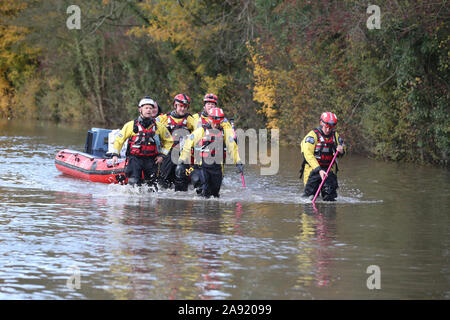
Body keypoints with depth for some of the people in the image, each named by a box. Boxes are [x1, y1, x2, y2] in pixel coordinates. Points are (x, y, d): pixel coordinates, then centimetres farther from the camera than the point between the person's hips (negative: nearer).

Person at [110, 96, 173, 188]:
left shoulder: (158, 126, 6)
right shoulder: (131, 125, 1)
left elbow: (169, 140, 18)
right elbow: (119, 140, 9)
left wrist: (162, 154, 8)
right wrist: (115, 154, -1)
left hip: (151, 159, 2)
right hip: (135, 158, -2)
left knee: (151, 185, 3)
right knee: (134, 183, -18)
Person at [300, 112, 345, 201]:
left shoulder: (335, 135, 5)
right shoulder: (313, 135, -14)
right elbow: (308, 154, -22)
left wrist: (340, 150, -8)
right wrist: (319, 170, -32)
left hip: (328, 169, 4)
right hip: (313, 168, -4)